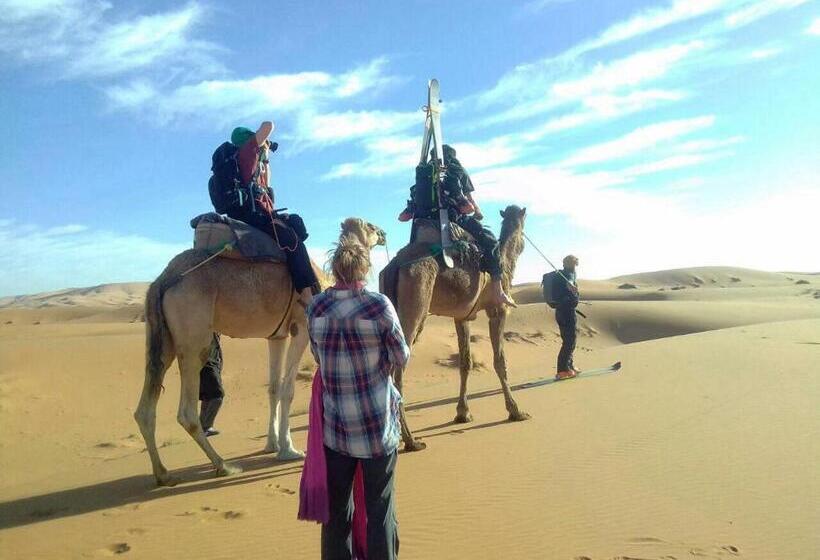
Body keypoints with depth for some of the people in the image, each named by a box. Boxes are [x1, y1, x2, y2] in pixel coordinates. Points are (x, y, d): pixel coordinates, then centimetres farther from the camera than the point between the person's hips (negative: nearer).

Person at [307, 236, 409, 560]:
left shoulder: (316, 308, -4)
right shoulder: (378, 305, -13)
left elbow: (318, 357, 8)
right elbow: (401, 358, -4)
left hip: (335, 426, 3)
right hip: (378, 425, -3)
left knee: (336, 507, 17)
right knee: (379, 508, 11)